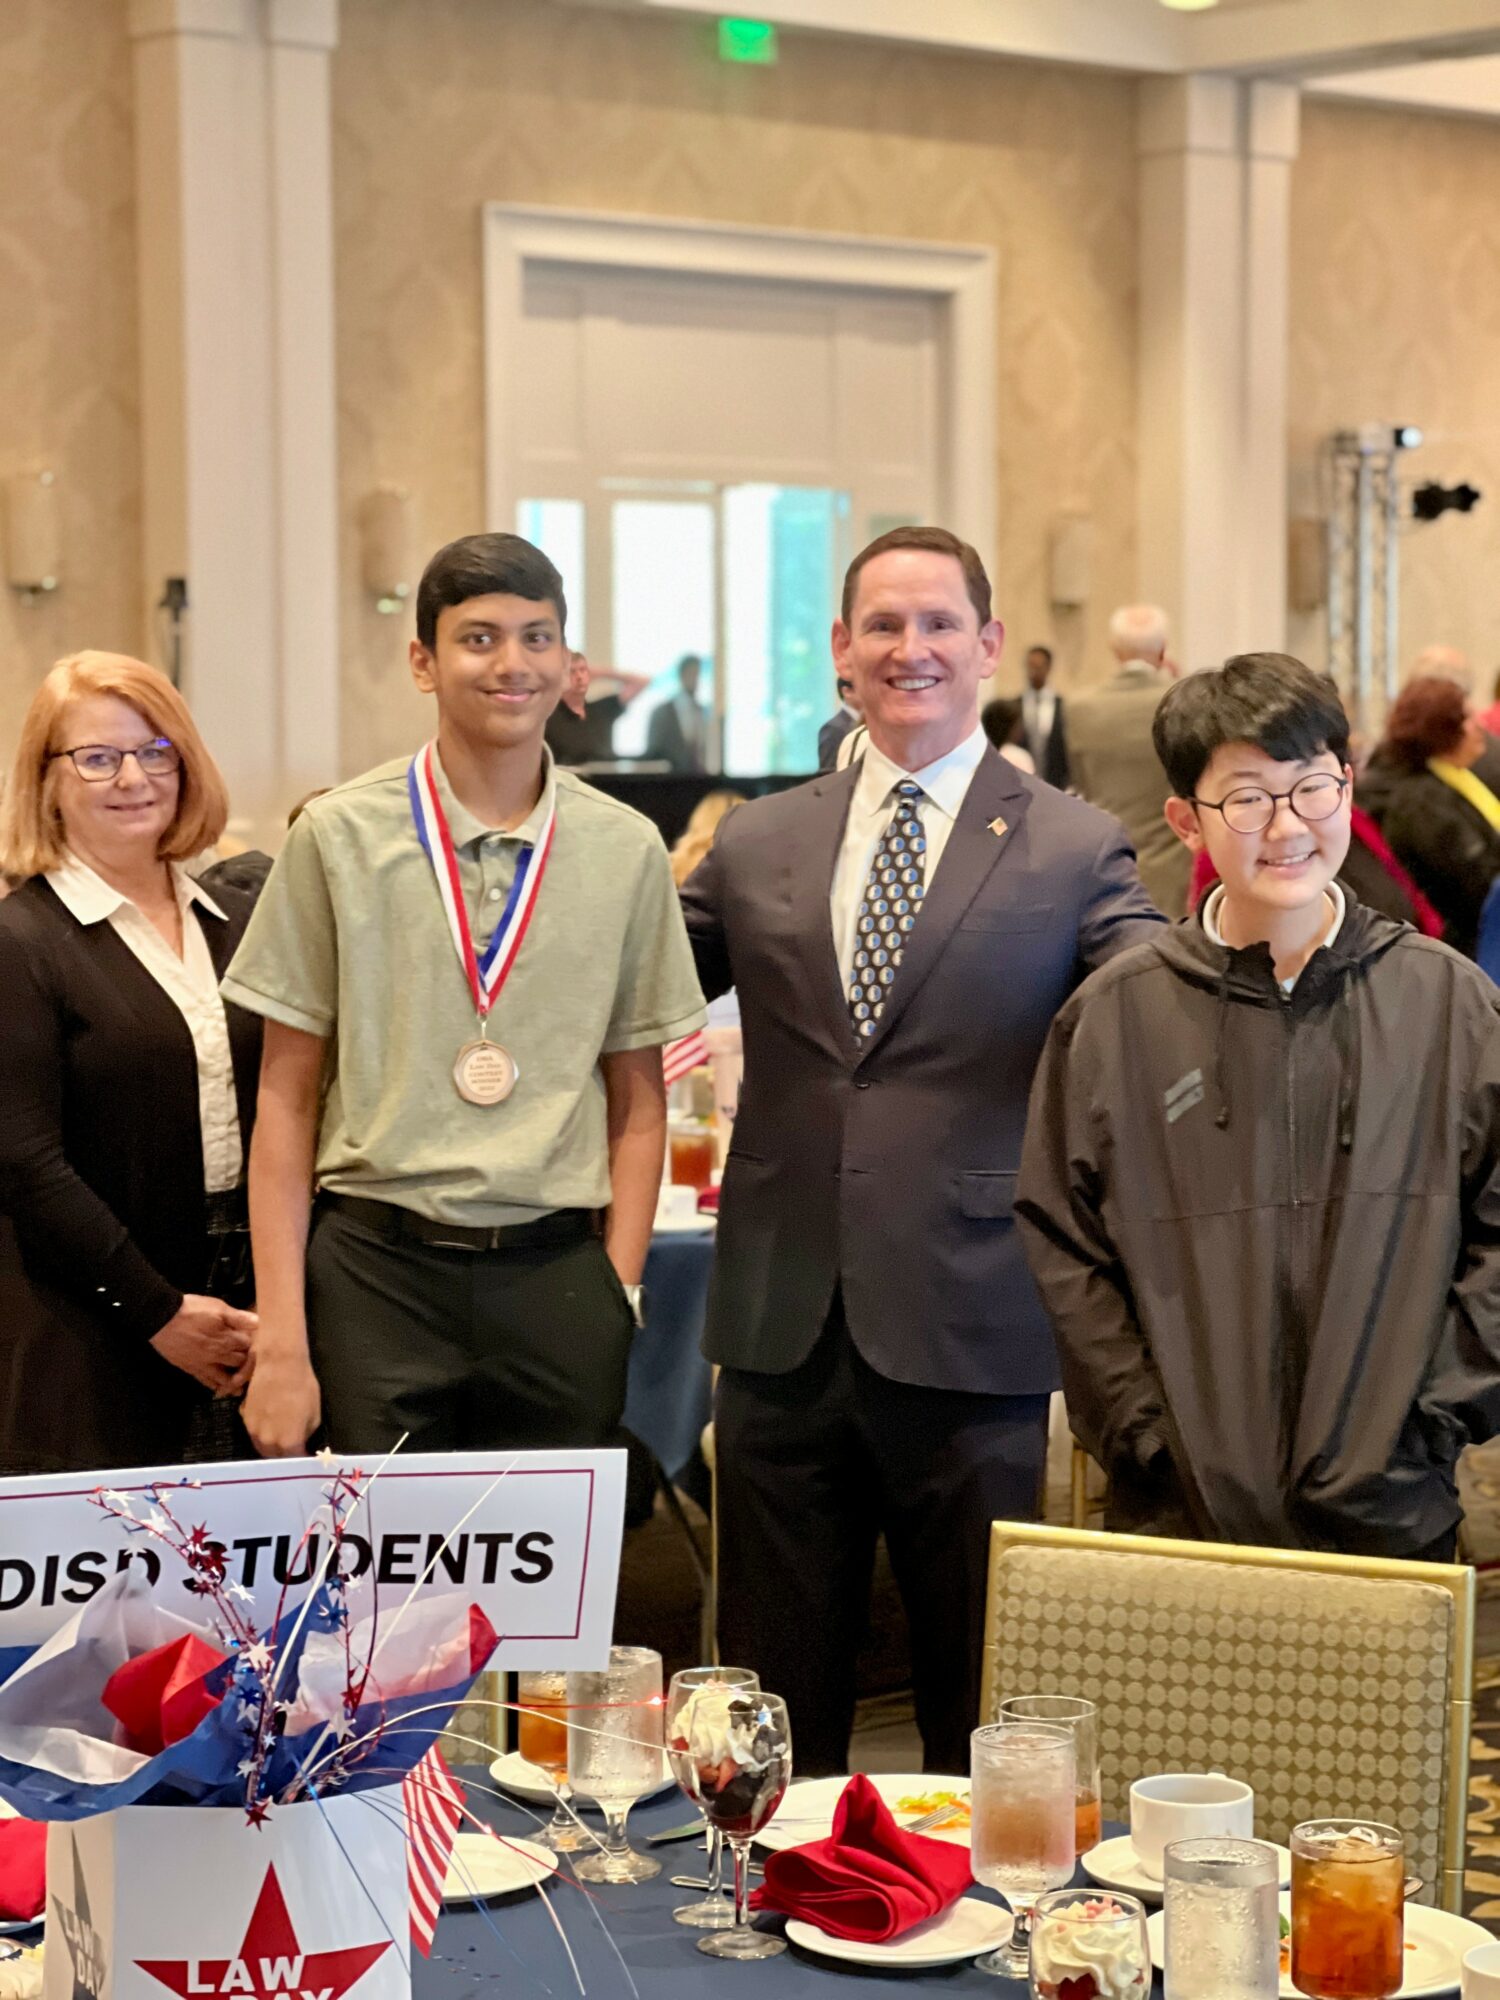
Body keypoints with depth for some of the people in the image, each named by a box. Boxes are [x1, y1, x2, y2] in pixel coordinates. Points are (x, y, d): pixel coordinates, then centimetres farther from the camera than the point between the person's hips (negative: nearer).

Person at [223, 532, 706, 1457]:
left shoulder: (626, 850, 6)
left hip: (557, 1272, 2)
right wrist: (282, 1338, -3)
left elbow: (638, 1101, 12)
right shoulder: (339, 836, 2)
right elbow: (288, 1100, 3)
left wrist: (618, 1288, 1)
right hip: (380, 1267, -1)